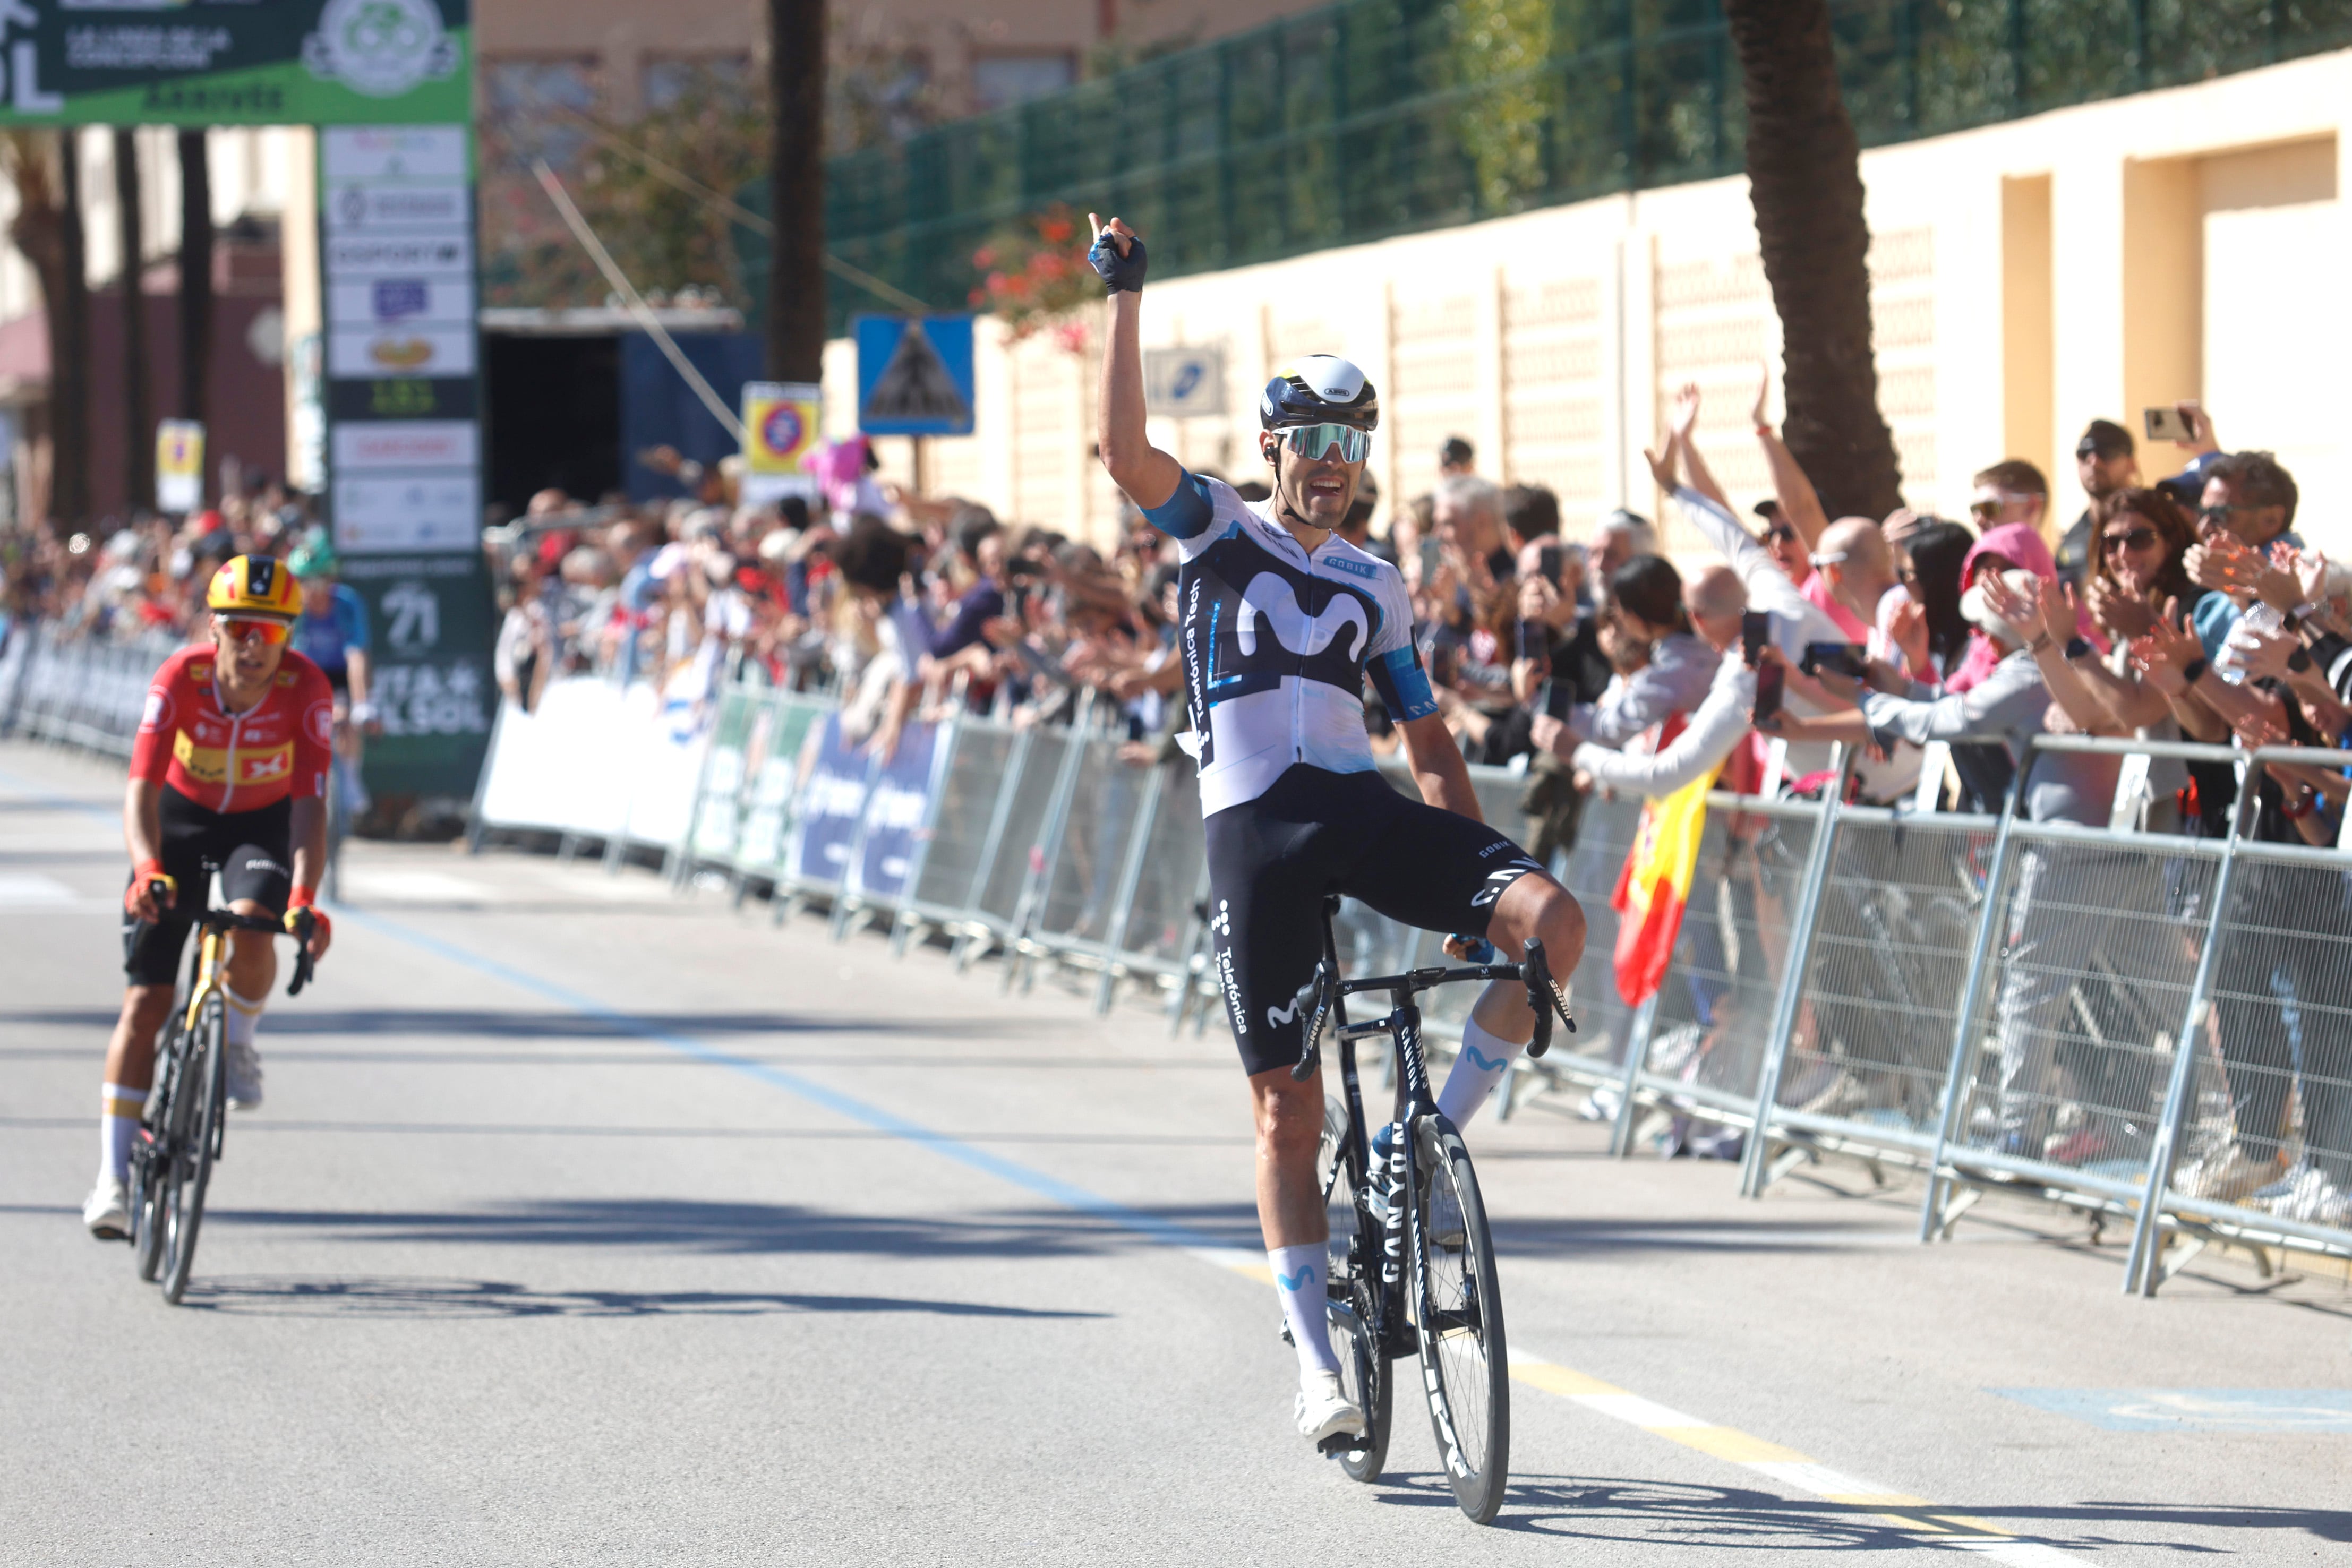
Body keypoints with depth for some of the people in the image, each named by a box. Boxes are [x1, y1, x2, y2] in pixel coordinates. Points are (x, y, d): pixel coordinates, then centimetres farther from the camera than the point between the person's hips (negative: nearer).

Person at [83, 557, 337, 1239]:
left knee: (251, 932, -33)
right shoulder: (180, 678, -27)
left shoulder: (305, 690, -27)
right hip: (182, 817, 0)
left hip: (263, 822, 0)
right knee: (145, 1000, -7)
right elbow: (141, 787, -33)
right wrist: (147, 870, -51)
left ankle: (239, 1043, 1)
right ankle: (114, 1180, -2)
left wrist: (303, 900, -47)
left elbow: (309, 804, -33)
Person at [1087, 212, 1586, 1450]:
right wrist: (1125, 299, -17)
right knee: (1286, 1105, -2)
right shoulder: (1219, 532, 6)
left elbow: (1426, 736, 20)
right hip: (1255, 823, -3)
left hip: (1363, 805, 3)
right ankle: (1317, 1363, 5)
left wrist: (1471, 867, 11)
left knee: (1552, 919, -22)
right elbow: (1124, 449, -12)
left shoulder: (1378, 588, 18)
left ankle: (1438, 1133, -4)